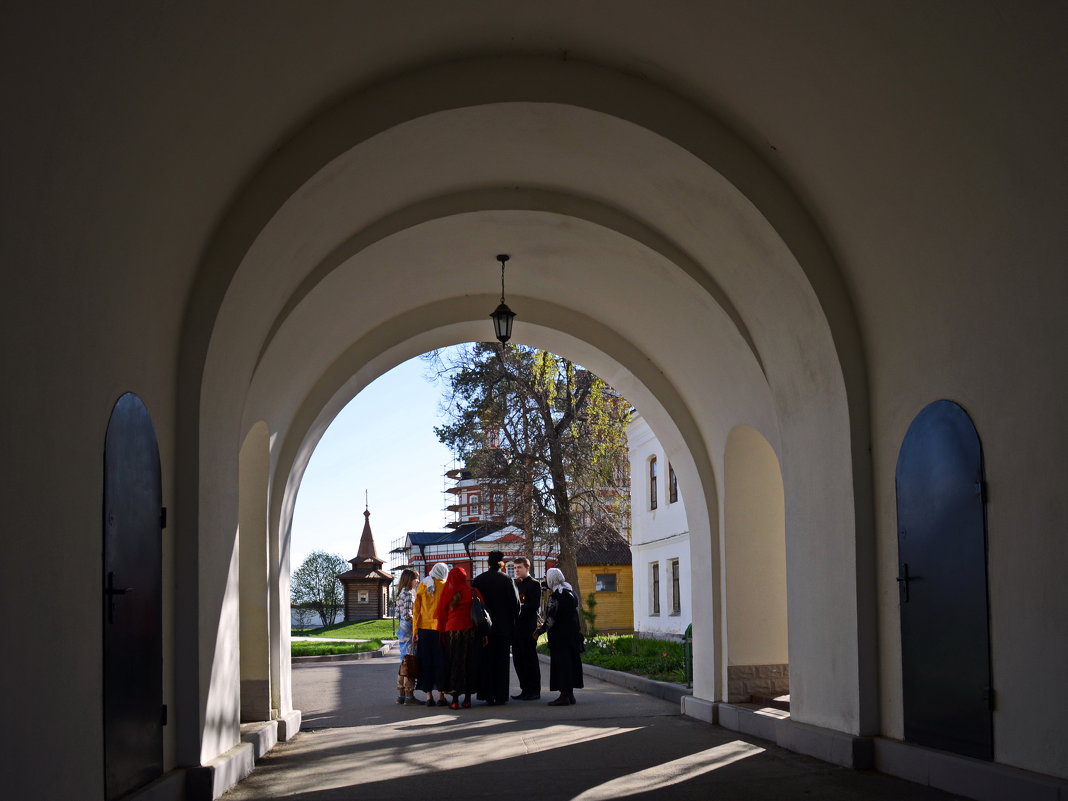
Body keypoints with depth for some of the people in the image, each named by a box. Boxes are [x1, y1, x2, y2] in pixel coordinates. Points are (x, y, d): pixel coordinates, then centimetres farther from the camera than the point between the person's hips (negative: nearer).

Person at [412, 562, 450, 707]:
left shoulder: (423, 585, 4)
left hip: (424, 628, 2)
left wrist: (415, 630, 4)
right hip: (441, 628, -2)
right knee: (440, 661, 6)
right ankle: (441, 695, 6)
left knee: (426, 661, 8)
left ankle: (429, 696, 7)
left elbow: (416, 608, 2)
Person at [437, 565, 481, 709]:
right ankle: (467, 698, 10)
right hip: (470, 631, 0)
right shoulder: (472, 592, -3)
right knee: (469, 663, 9)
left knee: (454, 663, 5)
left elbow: (442, 614, 2)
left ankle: (455, 700, 0)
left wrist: (442, 632, 12)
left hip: (451, 631, 0)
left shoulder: (447, 593, -3)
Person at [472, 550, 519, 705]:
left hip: (484, 626, 1)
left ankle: (487, 695, 5)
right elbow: (516, 603, -5)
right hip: (503, 627, -1)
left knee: (486, 661, 7)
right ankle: (500, 695, 5)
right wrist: (512, 623, 8)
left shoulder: (478, 580, -2)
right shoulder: (507, 580, -6)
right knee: (502, 661, 6)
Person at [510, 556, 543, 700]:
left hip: (528, 627, -7)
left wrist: (520, 607, -15)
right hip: (516, 626, 7)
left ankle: (534, 691, 0)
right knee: (518, 659, 7)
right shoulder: (515, 583, 17)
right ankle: (525, 689, 14)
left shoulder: (534, 584, -4)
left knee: (530, 658, -5)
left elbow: (535, 605, -12)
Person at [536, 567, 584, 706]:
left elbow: (551, 618, -15)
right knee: (571, 661, 11)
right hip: (572, 633, 9)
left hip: (559, 635, -9)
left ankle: (564, 695, -6)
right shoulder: (570, 590, 10)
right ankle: (570, 694, 16)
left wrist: (540, 630, -3)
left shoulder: (556, 595, -15)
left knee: (560, 663, -5)